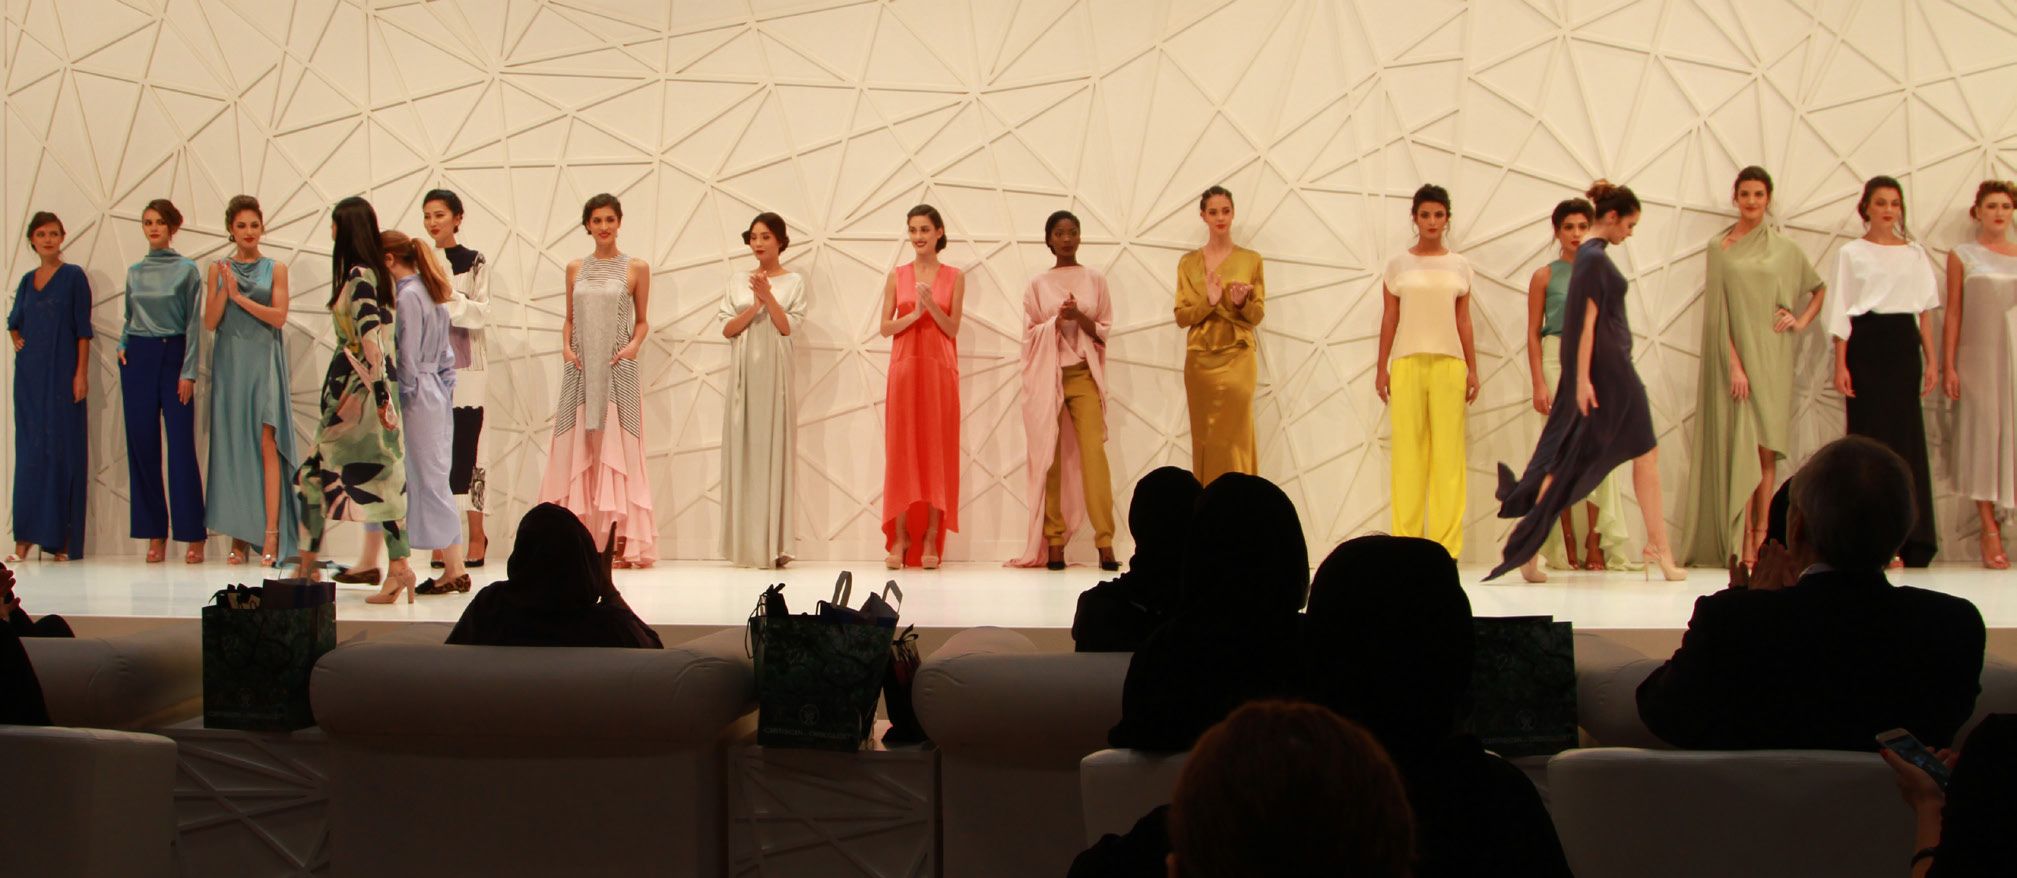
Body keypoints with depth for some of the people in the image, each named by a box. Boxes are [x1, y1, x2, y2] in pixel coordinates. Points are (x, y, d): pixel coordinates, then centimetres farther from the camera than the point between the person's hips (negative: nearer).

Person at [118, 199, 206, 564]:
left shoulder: (187, 270, 0)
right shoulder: (134, 272, 12)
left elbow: (194, 323, -3)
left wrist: (189, 372, -9)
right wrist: (122, 345, 1)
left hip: (174, 356, -4)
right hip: (138, 358, 4)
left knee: (181, 445, -7)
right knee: (142, 445, 2)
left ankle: (193, 536, -3)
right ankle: (155, 534, 7)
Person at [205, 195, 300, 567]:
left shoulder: (275, 269, 7)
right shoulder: (218, 269, 10)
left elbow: (279, 316, -4)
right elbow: (210, 321, 3)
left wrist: (240, 296, -9)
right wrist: (226, 289, -10)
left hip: (264, 362, -2)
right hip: (229, 363, 2)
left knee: (266, 443, -12)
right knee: (232, 446, 0)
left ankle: (271, 536, -16)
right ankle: (239, 537, 2)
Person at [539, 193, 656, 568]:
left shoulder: (636, 268, 4)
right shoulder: (575, 269, 12)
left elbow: (642, 321, 8)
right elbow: (569, 319, 16)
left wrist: (634, 345, -11)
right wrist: (566, 347, -1)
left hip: (617, 370, -3)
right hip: (580, 370, 3)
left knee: (617, 450, -4)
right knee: (576, 452, 1)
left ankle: (621, 543, -2)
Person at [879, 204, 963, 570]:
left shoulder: (953, 277, 5)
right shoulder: (897, 276, 7)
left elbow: (953, 329, 1)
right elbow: (885, 327, 3)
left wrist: (931, 305, -15)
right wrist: (914, 313, -12)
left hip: (940, 372, -1)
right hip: (905, 369, 1)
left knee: (937, 450, -2)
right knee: (902, 450, -1)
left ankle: (931, 540, 2)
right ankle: (900, 539, 3)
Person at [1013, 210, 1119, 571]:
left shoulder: (1094, 279, 10)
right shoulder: (1037, 285, 9)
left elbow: (1104, 331, 8)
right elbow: (1030, 335, 7)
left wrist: (1080, 318, -11)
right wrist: (1058, 319, -10)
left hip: (1083, 375, 0)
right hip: (1047, 378, 0)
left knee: (1094, 453, -12)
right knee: (1050, 457, -3)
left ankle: (1105, 542, -15)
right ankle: (1054, 542, -1)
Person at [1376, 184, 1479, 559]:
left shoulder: (1459, 266, 10)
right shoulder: (1398, 264, 7)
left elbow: (1463, 321, 10)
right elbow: (1389, 318, 7)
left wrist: (1472, 369, 7)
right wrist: (1381, 368, 3)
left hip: (1449, 363, 1)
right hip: (1407, 362, -1)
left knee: (1448, 451, -2)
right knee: (1408, 451, -1)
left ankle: (1446, 543, 2)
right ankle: (1406, 539, 3)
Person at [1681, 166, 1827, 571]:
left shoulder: (1785, 249, 9)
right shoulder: (1720, 247, 3)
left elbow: (1820, 289, 23)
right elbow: (1719, 310, -4)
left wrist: (1802, 320, 5)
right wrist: (1733, 363, -12)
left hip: (1771, 355, 2)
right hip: (1735, 352, -2)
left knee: (1767, 447, 1)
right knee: (1741, 444, -7)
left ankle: (1762, 536, 4)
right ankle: (1742, 541, -7)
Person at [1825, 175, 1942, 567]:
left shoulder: (1915, 253, 13)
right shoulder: (1851, 253, 4)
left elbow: (1925, 309, 12)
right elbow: (1841, 312, 0)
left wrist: (1931, 358, 5)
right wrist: (1841, 364, -7)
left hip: (1904, 345, 3)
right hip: (1866, 345, -3)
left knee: (1907, 434, 1)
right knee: (1869, 432, -4)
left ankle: (1908, 537, 4)